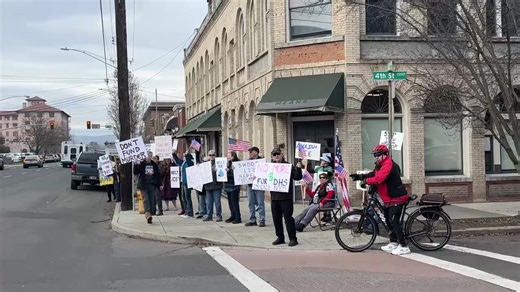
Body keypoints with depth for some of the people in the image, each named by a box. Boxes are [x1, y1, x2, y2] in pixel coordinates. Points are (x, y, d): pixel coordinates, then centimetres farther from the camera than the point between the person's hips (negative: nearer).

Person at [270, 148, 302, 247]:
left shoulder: (288, 166, -1)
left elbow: (297, 177, -5)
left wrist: (298, 168, -19)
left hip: (286, 197, -5)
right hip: (274, 197, 5)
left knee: (288, 217, -5)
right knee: (276, 219, 10)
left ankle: (292, 238, 2)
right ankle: (280, 237, 22)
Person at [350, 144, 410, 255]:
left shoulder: (388, 165, -22)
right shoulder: (381, 164, 13)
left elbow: (378, 179, -33)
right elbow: (374, 174, 8)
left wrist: (366, 181, -22)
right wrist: (360, 176, -6)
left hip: (396, 198, -11)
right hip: (389, 198, 11)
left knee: (394, 221, -12)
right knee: (388, 220, 16)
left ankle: (404, 247, -8)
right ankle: (393, 242, 27)